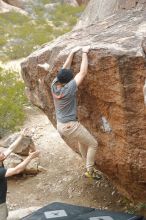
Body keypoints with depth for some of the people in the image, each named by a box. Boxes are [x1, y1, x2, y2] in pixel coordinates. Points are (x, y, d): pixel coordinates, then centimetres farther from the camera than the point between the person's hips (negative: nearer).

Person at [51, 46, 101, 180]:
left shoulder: (54, 85, -9)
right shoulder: (68, 88, -29)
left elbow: (65, 68, 4)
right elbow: (83, 73, -25)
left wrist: (72, 53, 5)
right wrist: (85, 53, -18)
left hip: (60, 124, 9)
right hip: (70, 126, -9)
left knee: (82, 140, 32)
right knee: (93, 144, 8)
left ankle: (89, 162, 49)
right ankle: (89, 170, 16)